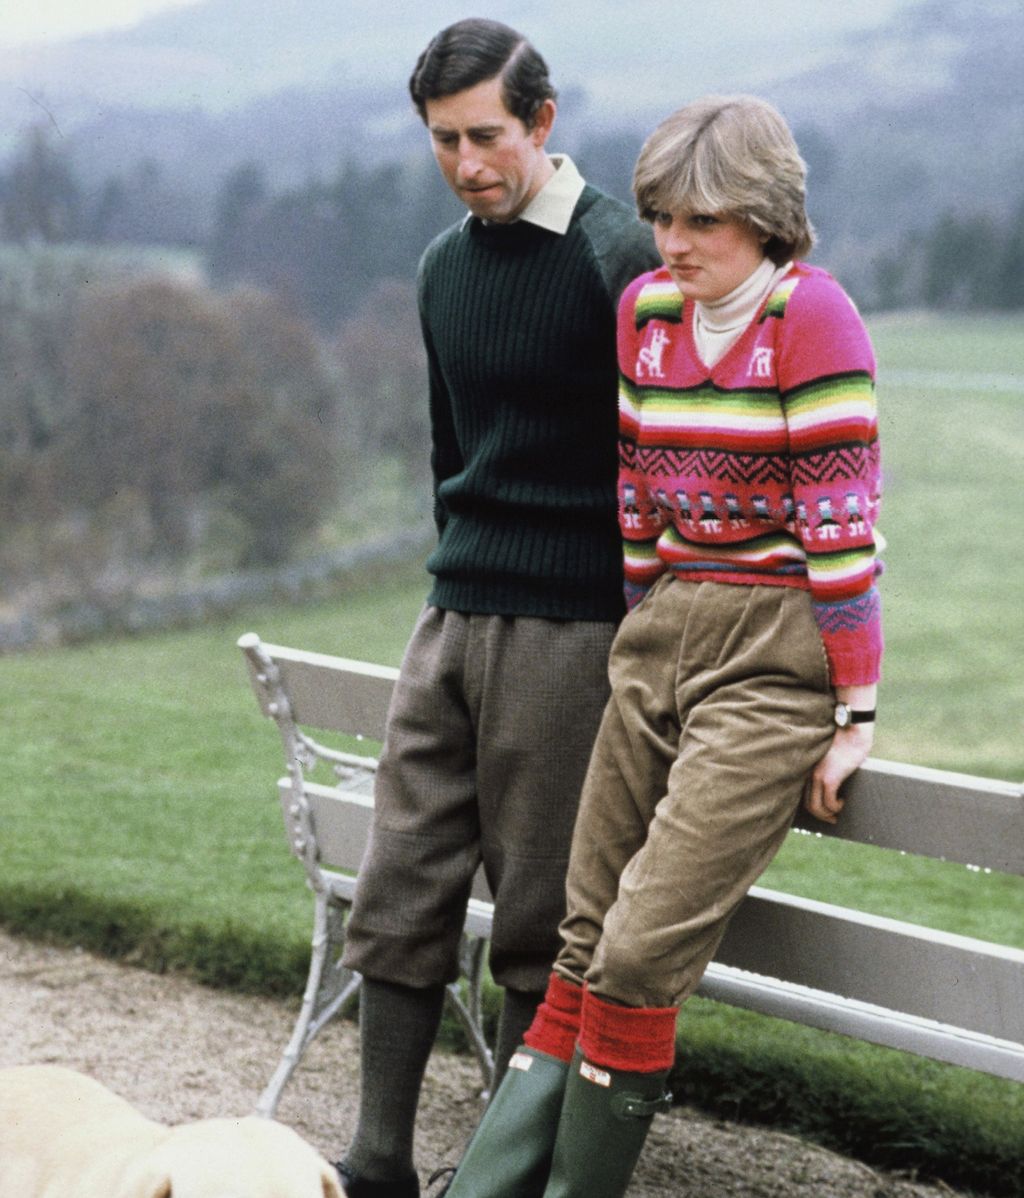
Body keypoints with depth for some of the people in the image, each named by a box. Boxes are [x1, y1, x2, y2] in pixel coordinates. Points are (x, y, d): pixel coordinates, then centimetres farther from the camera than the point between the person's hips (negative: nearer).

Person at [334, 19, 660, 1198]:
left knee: (540, 920, 1)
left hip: (569, 631, -7)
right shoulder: (445, 264, 12)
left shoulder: (618, 258, -10)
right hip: (453, 616, 7)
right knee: (401, 894, 4)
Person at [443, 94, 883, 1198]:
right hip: (660, 636, 7)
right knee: (586, 940, 5)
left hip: (773, 659, -7)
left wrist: (854, 714, -12)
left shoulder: (810, 313, -12)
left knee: (643, 950, -13)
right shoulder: (647, 309, 9)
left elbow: (841, 518, -13)